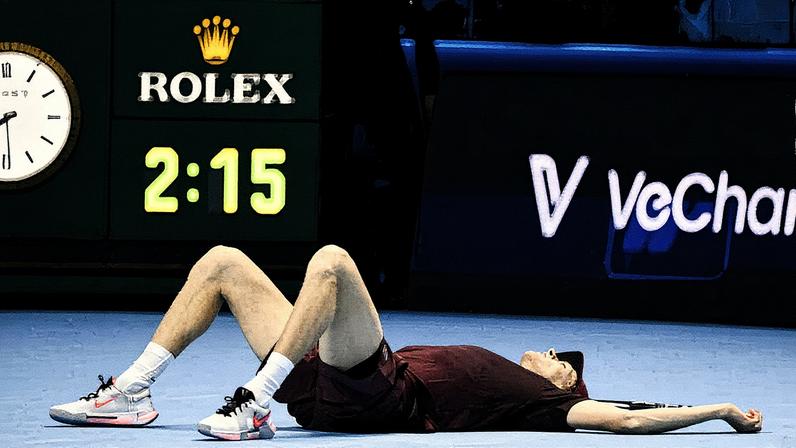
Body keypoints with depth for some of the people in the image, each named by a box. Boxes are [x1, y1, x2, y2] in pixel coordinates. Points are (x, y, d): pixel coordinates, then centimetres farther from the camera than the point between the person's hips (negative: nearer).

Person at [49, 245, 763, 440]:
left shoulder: (546, 398, 7)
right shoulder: (496, 374, 30)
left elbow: (632, 418, -1)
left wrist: (723, 411, 1)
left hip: (374, 392, -9)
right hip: (330, 385, 9)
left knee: (331, 259, -30)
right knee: (223, 261, 12)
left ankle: (256, 405, -30)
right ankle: (132, 393, 2)